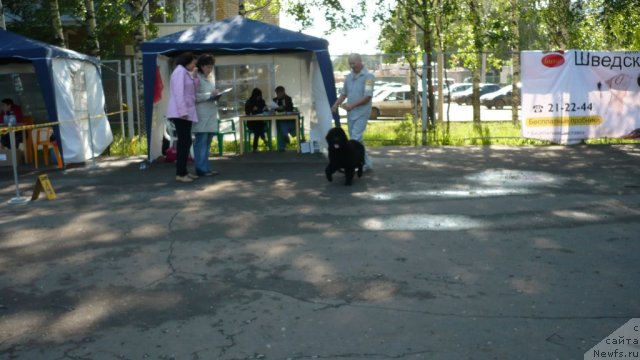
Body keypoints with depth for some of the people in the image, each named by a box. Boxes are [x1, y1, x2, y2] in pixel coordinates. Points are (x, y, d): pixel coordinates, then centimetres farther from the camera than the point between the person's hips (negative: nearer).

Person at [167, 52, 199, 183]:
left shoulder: (186, 73, 22)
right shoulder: (180, 71, -9)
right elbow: (178, 92, -18)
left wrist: (194, 79, 11)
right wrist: (183, 111, -23)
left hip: (186, 112, 10)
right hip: (180, 113, -10)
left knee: (186, 142, 9)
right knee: (184, 142, -11)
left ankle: (183, 171, 12)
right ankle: (180, 173, -10)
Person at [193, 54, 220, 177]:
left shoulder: (211, 78, 19)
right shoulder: (196, 78, -7)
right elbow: (194, 96, -15)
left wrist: (216, 95, 6)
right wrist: (210, 95, -18)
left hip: (211, 113, 8)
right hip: (201, 115, -8)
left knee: (207, 142, 9)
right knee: (201, 142, -6)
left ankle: (205, 168, 14)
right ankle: (201, 169, -4)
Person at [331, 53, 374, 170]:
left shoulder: (368, 76, -9)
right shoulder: (349, 77, 11)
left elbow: (367, 96, -16)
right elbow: (343, 93, 18)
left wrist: (352, 105, -22)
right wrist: (336, 104, 1)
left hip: (361, 113, -7)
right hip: (351, 113, 7)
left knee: (355, 138, -14)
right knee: (357, 139, 11)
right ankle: (366, 163, 20)